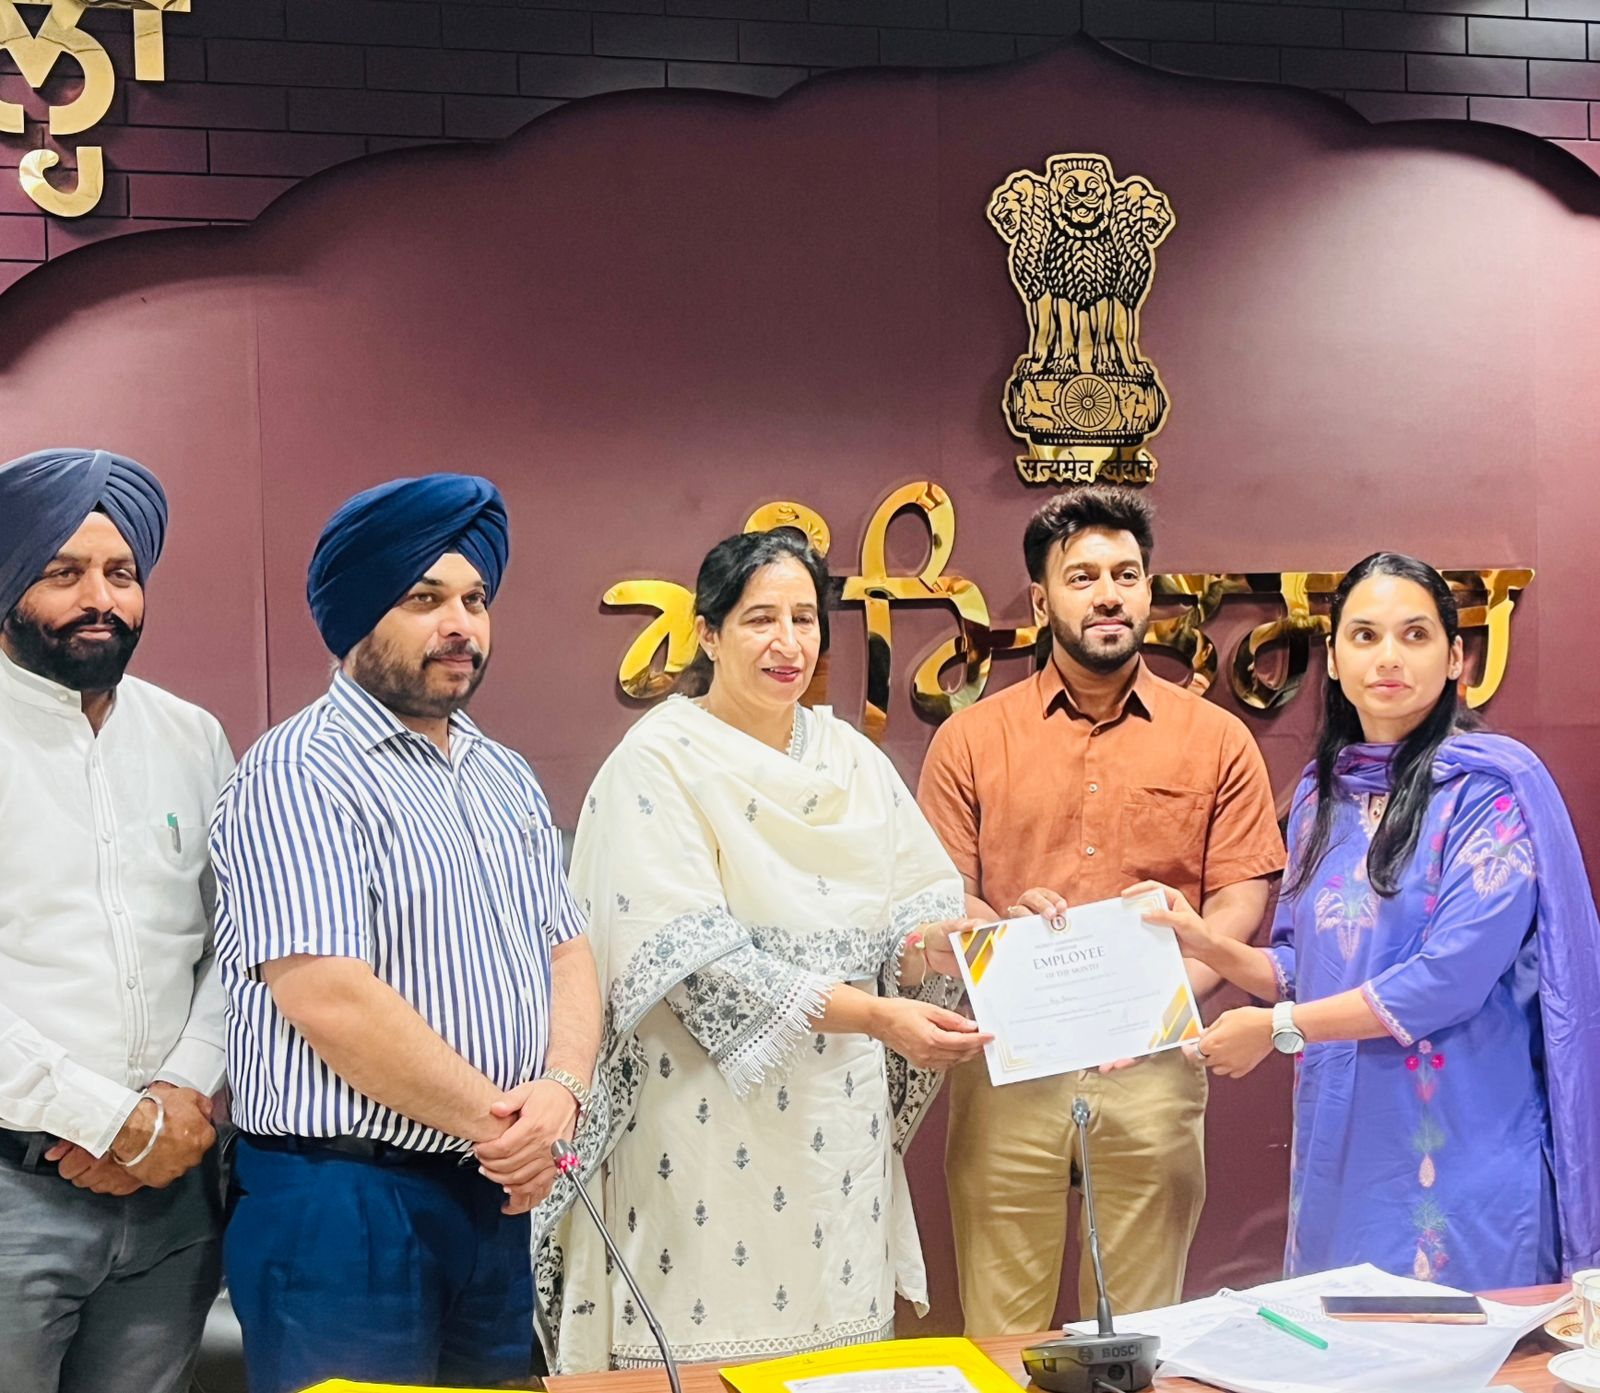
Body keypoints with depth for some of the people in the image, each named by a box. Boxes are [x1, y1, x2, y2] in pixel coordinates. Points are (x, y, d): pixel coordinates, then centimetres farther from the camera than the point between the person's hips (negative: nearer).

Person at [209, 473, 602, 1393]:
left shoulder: (506, 776, 12)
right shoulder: (299, 775, -12)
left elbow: (567, 950, 10)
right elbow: (331, 1001, -21)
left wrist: (562, 1090, -10)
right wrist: (502, 1123, -13)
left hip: (499, 1196, 8)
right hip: (342, 1206, -7)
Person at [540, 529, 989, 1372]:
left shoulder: (851, 759, 10)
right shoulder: (659, 763, -8)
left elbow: (922, 906, 8)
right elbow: (697, 959, -17)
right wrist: (873, 1015, -20)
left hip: (839, 1121, 5)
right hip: (711, 1124, -5)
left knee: (842, 1336, 8)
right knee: (710, 1352, 0)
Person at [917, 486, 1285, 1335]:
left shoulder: (1216, 739, 7)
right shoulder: (972, 738, 6)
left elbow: (1242, 897, 3)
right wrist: (1005, 926, -18)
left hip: (1153, 1065, 0)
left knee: (1141, 1331, 9)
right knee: (1001, 1330, 6)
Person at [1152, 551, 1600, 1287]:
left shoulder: (1490, 786, -10)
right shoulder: (1323, 791, 9)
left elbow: (1450, 978, -18)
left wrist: (1276, 1028, -12)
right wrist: (1210, 947, -2)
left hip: (1460, 1155, -6)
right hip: (1341, 1144, 6)